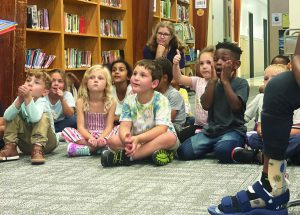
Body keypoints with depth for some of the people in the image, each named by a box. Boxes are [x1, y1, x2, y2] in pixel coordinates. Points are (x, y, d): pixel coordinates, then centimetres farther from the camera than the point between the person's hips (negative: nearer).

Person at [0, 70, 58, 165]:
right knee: (13, 117, -10)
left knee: (44, 117, -28)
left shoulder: (42, 102, -19)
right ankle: (10, 148, -13)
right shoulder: (20, 99, -5)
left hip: (45, 141, -4)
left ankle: (38, 149, -35)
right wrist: (19, 100, -35)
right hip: (26, 142, 5)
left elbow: (35, 118, -42)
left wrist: (28, 97, -48)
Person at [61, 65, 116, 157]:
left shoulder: (111, 102, -3)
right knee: (66, 131, -25)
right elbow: (80, 126, -9)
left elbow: (109, 126, -8)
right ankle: (99, 148, -31)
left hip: (103, 136, -1)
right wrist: (91, 138, -29)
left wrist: (101, 138, -29)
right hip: (86, 136, 1)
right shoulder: (81, 102, -2)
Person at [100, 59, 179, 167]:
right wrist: (127, 139, -36)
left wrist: (138, 139, -37)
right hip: (136, 141, 2)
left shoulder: (160, 100, -14)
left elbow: (161, 128, -24)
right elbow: (124, 126, -11)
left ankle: (125, 156, -34)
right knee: (112, 140, -19)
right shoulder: (129, 101, -3)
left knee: (170, 137, -35)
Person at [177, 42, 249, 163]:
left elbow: (236, 105, -19)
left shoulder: (241, 83, -3)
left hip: (233, 130, -5)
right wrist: (213, 80, -8)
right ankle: (213, 146, 12)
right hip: (211, 130, 5)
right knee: (183, 151, -12)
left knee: (223, 151, -37)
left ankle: (238, 149, -2)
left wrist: (225, 81, -14)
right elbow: (206, 105, -4)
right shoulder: (213, 83, 11)